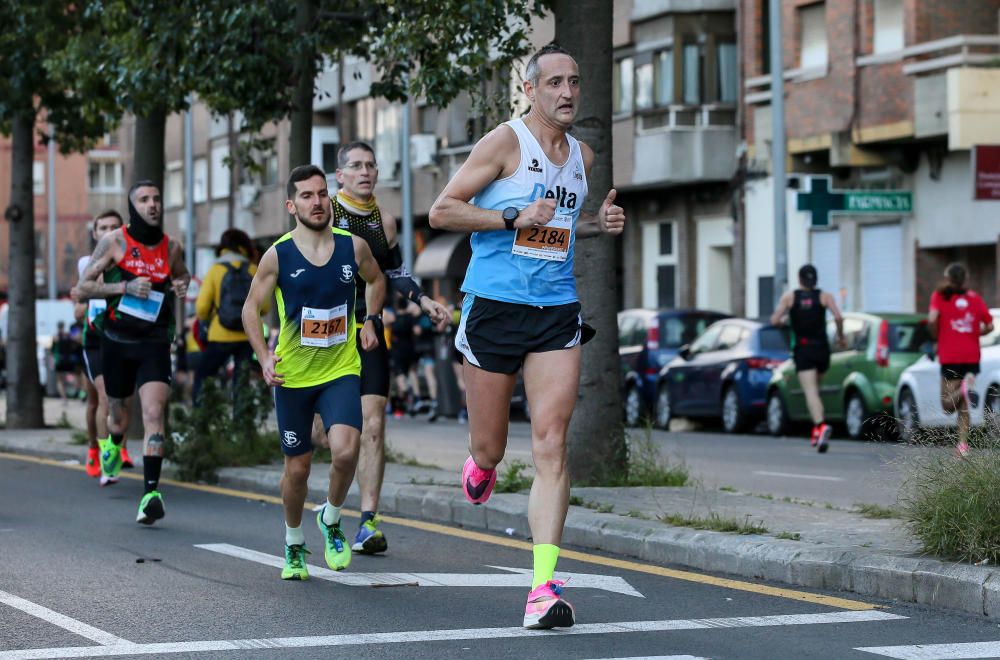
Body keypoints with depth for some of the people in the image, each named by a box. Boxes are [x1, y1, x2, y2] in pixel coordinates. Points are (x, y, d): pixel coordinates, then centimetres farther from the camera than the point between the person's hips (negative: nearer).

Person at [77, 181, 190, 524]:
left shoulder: (172, 247, 2)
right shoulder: (114, 241, -5)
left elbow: (181, 274, 24)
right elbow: (84, 285, -4)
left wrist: (181, 285, 0)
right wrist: (125, 287, -18)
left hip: (155, 342, 0)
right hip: (117, 339, 0)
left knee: (153, 413, -18)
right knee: (116, 405, 19)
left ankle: (151, 492, -21)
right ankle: (113, 446, 56)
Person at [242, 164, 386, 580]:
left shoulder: (353, 246, -1)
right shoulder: (278, 255, -7)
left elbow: (375, 280, 20)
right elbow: (251, 307, 1)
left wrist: (369, 320, 6)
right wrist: (264, 356, -12)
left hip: (341, 370, 0)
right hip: (293, 375, 0)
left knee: (345, 449, -23)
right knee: (297, 467, 7)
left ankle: (331, 520, 6)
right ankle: (294, 545, 31)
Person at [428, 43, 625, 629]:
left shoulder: (583, 156, 13)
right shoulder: (506, 142, -5)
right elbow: (441, 211, -8)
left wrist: (600, 223, 10)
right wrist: (513, 217, -18)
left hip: (557, 312, 3)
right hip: (495, 307, -3)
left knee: (551, 445, -10)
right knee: (490, 448, 5)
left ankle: (544, 587, -14)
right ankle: (481, 465, 46)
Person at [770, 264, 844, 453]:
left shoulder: (789, 297, 2)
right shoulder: (825, 297, 3)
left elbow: (775, 320, -5)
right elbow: (838, 317, -11)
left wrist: (782, 320, 17)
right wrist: (840, 336, 5)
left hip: (802, 350, -2)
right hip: (822, 348, 2)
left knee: (811, 391, -15)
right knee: (815, 389, 23)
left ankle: (821, 425, -38)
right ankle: (817, 431, 19)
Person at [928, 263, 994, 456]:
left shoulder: (940, 296, 0)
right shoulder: (974, 298, 10)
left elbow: (932, 320, -16)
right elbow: (989, 326, 6)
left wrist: (937, 336, 3)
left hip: (949, 357, -3)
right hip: (971, 356, 3)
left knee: (948, 405, 1)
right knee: (963, 405, 13)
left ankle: (965, 388, -27)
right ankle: (963, 444, 2)